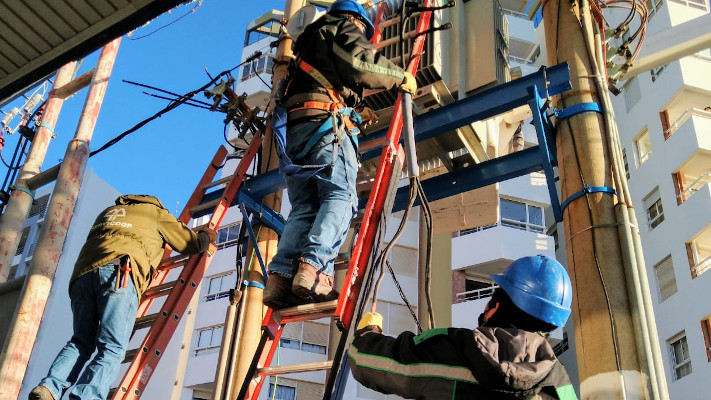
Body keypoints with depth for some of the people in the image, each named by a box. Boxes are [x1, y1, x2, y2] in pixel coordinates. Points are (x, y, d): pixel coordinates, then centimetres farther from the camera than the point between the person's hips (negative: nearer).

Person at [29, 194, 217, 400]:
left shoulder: (108, 211, 39)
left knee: (81, 342, 11)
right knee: (112, 349, -10)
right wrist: (207, 236, 51)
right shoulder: (157, 213, 25)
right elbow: (193, 243, 27)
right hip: (119, 272, -5)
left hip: (83, 273, 5)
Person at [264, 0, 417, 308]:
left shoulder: (311, 41, 39)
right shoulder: (344, 28, 14)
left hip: (293, 128, 8)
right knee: (340, 197, -17)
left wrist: (355, 111, 40)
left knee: (304, 207, -2)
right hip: (326, 124, -8)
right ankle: (314, 268, -35)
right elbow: (360, 61, -8)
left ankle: (280, 276, -19)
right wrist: (401, 77, 4)